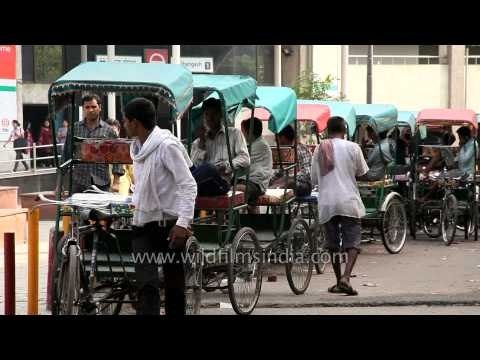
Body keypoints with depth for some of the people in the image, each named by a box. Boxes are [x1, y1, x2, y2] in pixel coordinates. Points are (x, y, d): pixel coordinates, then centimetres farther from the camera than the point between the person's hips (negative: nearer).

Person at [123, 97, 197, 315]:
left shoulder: (167, 145, -14)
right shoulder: (137, 148, 11)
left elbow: (188, 185, -17)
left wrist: (183, 223, -25)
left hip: (169, 224, -6)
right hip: (143, 225, 6)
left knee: (174, 284, 6)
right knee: (146, 284, -9)